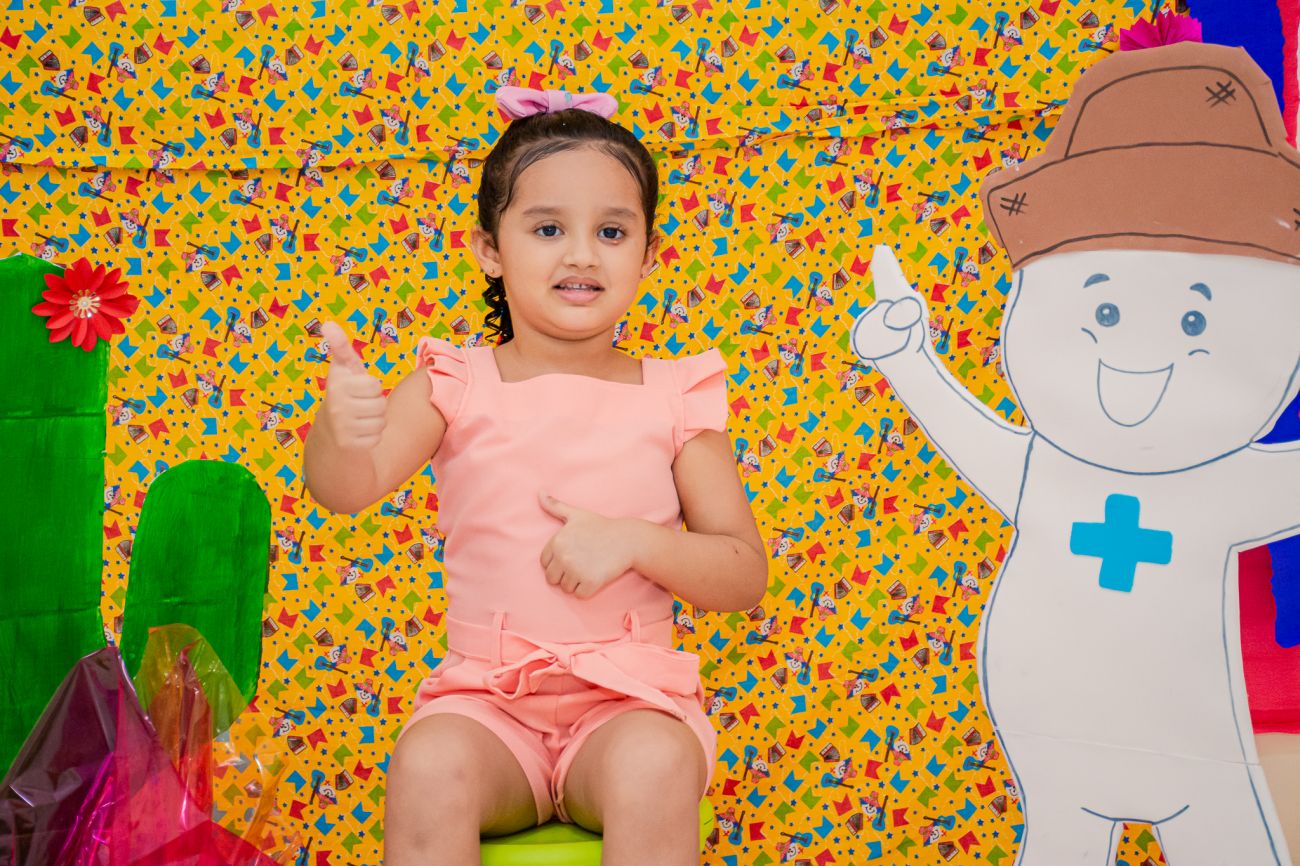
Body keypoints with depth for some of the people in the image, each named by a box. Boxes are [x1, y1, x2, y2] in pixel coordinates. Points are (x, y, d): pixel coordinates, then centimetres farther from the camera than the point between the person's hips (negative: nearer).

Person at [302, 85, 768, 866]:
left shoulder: (675, 398, 3)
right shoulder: (455, 385, 3)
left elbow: (746, 576, 3)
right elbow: (346, 489, -13)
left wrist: (635, 540, -15)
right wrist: (339, 432, -36)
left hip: (629, 695, 0)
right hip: (486, 697, 1)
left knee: (656, 766, -31)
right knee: (429, 766, -30)